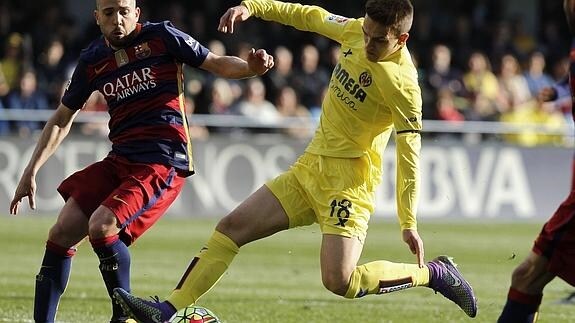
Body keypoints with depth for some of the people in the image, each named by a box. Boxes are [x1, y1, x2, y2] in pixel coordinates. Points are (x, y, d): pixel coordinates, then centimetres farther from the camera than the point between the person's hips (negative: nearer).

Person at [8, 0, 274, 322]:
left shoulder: (161, 36, -3)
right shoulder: (93, 60, 10)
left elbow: (217, 64, 1)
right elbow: (61, 121, 19)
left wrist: (251, 66, -21)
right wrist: (31, 171, 14)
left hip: (163, 163, -6)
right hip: (119, 161, 6)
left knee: (101, 226, -25)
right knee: (62, 233, -5)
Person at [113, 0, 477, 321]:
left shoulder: (403, 84, -21)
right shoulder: (355, 32, -2)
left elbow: (409, 153, -19)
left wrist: (409, 223, -18)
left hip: (349, 180, -8)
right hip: (310, 166, 8)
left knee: (339, 281, -19)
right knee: (232, 226, 2)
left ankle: (434, 272, 1)